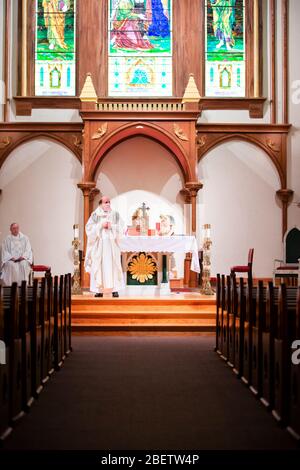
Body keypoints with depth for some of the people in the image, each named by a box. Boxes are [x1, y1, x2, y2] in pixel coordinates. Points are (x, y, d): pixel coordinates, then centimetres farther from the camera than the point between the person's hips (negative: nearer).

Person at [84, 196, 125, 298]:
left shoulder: (115, 215, 8)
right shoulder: (95, 215, 6)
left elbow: (120, 229, 4)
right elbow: (89, 228, -2)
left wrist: (111, 226, -11)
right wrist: (101, 226, -10)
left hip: (112, 245, 1)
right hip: (99, 245, 0)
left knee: (113, 265, -3)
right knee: (99, 266, -3)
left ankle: (115, 289, -2)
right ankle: (99, 290, 0)